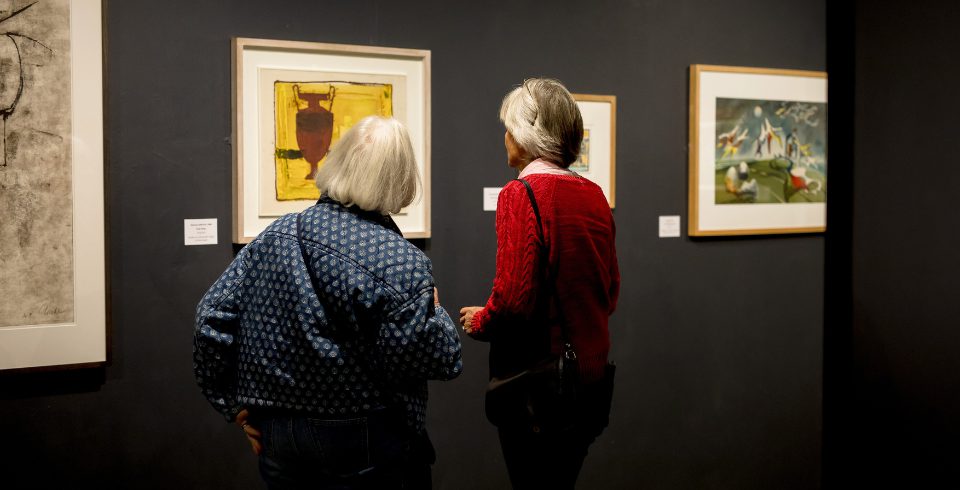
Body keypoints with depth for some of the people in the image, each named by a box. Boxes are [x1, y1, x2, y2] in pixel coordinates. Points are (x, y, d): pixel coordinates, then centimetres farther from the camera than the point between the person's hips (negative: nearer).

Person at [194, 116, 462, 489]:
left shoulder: (277, 235, -1)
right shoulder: (400, 261, -17)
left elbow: (214, 316, -1)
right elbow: (440, 361, -19)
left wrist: (235, 404, 6)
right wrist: (434, 309, 1)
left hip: (276, 433, 5)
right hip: (364, 445, -4)